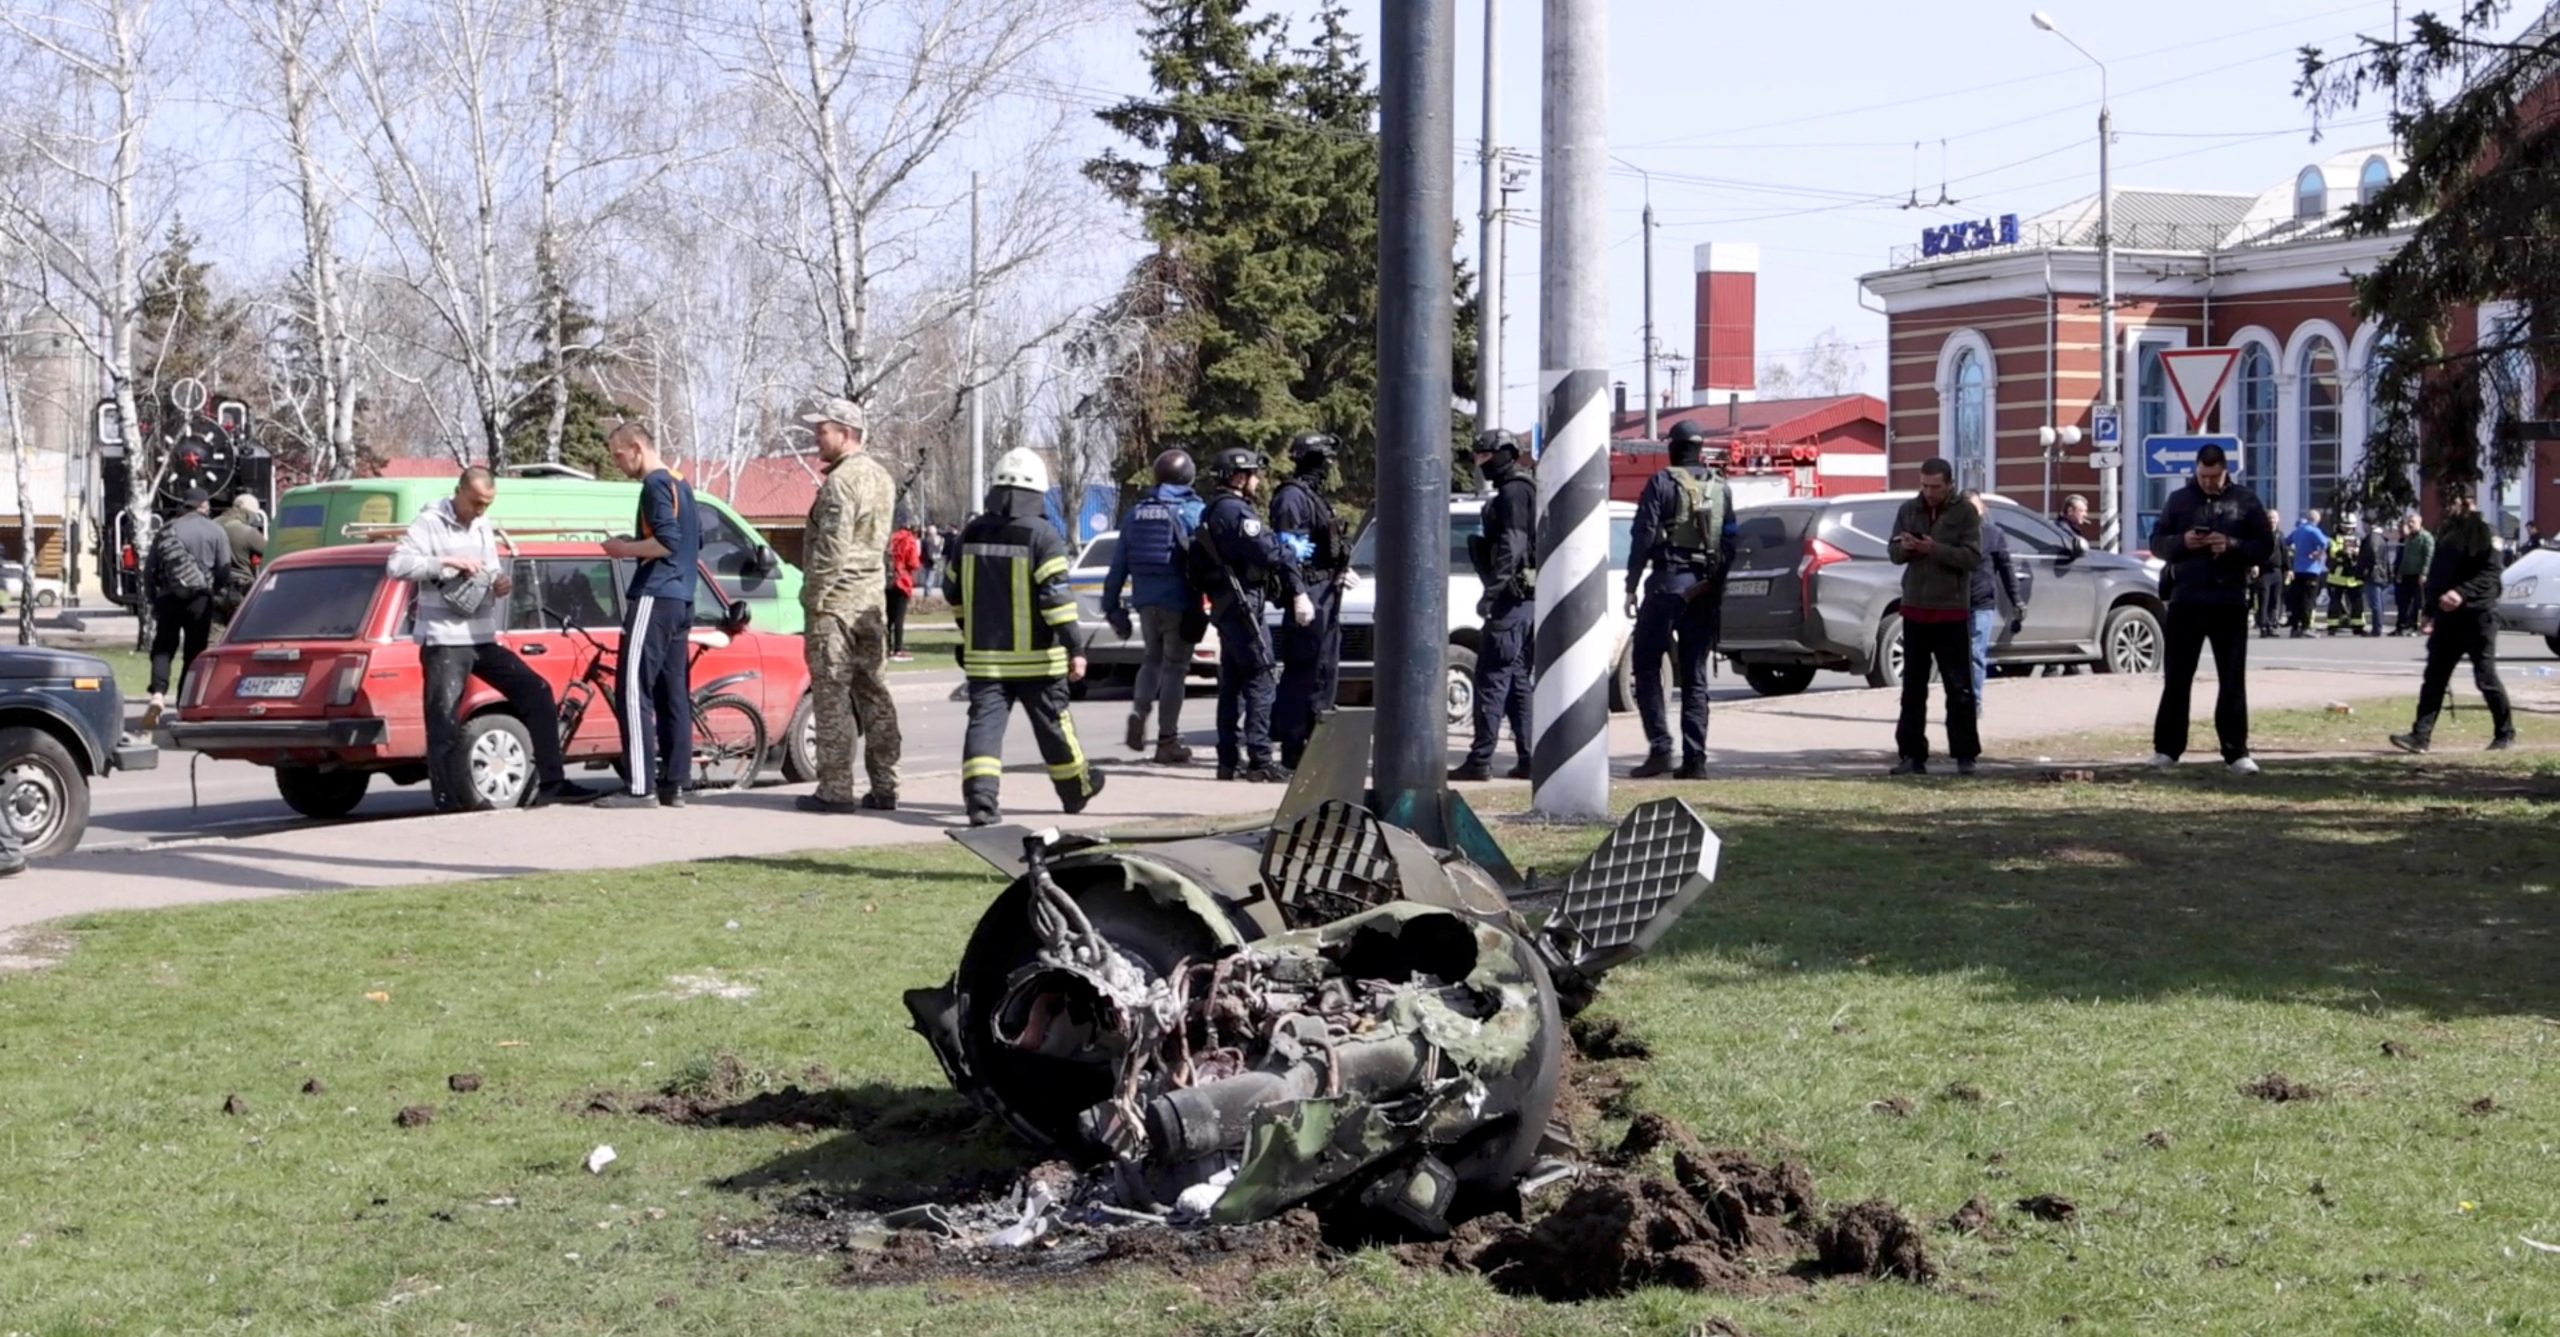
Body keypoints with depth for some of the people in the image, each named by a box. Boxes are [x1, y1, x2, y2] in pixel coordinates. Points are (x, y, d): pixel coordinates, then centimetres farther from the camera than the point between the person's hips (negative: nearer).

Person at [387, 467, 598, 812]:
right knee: (445, 722, -8)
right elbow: (396, 565, -16)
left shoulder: (484, 528, 17)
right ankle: (450, 799, -1)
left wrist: (501, 584, 2)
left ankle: (550, 783, 7)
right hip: (443, 643, -7)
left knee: (537, 692, 3)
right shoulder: (429, 524, -5)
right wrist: (446, 561, -22)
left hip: (483, 640, 7)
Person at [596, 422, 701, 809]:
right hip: (680, 601, 10)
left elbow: (667, 542, -21)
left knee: (635, 690, -10)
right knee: (673, 694, 9)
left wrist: (626, 548, -7)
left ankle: (640, 787, -13)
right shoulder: (680, 485, 18)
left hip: (654, 598, -10)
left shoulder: (656, 485, -11)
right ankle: (675, 784, 9)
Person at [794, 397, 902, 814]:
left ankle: (835, 790, -4)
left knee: (832, 698, -5)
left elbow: (832, 548, -19)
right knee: (874, 694, 10)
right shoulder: (881, 478, 16)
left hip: (836, 602, -9)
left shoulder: (842, 481, -15)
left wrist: (815, 598, -15)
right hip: (873, 600, 9)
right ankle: (884, 787, 13)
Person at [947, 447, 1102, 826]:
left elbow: (953, 591, 16)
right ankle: (1077, 788, 30)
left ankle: (980, 798, -20)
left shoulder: (972, 534, 5)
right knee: (1052, 723, 12)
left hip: (984, 654, 3)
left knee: (984, 721, -3)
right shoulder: (1042, 535, -11)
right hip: (1035, 655, -3)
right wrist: (1075, 647, -13)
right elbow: (1056, 595, -17)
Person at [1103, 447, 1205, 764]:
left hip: (1146, 602, 4)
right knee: (1174, 668, 4)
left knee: (1151, 660, 22)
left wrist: (1111, 605, 12)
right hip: (1180, 603, -4)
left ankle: (1139, 710, -2)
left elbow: (1119, 563, 7)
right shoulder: (1193, 511, -7)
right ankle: (1167, 741, 5)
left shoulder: (1137, 512, 6)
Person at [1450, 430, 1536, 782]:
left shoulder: (1513, 493, -11)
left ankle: (1481, 759, -11)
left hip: (1512, 600, -10)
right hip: (1527, 600, 10)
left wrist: (1492, 592, -22)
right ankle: (1528, 758, 11)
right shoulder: (1523, 491, 21)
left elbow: (1512, 548, -20)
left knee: (1492, 679, -10)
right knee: (1517, 681, 11)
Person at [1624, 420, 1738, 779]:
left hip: (1668, 581, -5)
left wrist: (1631, 587, -5)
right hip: (1705, 588, 5)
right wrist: (1717, 584, 16)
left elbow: (1644, 537, -9)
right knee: (1695, 676, 8)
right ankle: (1694, 759, 4)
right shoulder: (1720, 488, 11)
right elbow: (1729, 542, 11)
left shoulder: (1661, 484, -5)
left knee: (1647, 667, 2)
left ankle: (1660, 748, -9)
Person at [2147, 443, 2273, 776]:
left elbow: (2265, 545, 2)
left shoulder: (2246, 501, 4)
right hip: (2186, 600, 1)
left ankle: (2236, 751, 6)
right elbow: (2157, 542, 7)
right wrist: (2182, 542, -14)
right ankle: (2166, 748, 9)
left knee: (2233, 680, 3)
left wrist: (2233, 545, -16)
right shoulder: (2179, 499, 7)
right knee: (2176, 677, 3)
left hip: (2230, 602, -1)